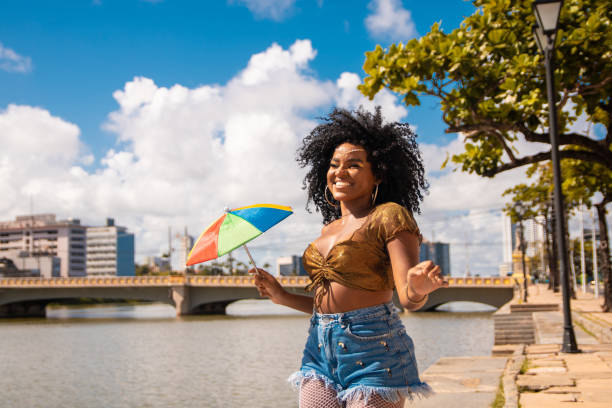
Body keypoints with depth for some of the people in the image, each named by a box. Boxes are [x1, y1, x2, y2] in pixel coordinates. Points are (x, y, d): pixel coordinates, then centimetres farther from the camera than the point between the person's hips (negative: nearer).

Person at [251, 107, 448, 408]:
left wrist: (419, 286, -35)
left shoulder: (389, 216, -5)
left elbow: (409, 299, -14)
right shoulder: (328, 230, 16)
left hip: (371, 351, -6)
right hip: (320, 351, 6)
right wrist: (283, 297, 15)